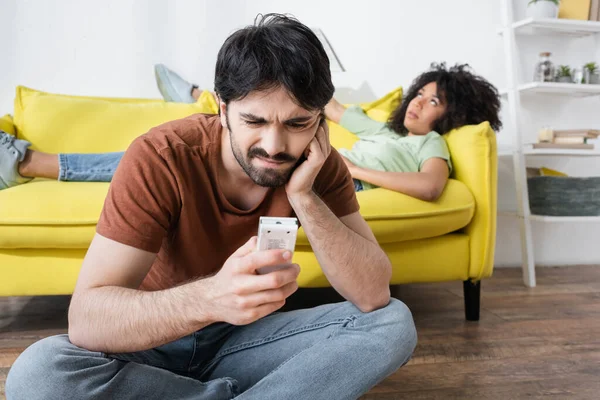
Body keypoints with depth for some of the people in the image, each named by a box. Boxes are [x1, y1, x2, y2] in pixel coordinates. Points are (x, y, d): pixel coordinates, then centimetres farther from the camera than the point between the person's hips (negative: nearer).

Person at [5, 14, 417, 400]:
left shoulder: (320, 164, -14)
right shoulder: (160, 158, -25)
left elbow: (374, 294, -20)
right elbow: (86, 317, -31)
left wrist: (303, 196, -32)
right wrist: (211, 297, -49)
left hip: (246, 338, 2)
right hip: (151, 344, -1)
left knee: (394, 322, -17)